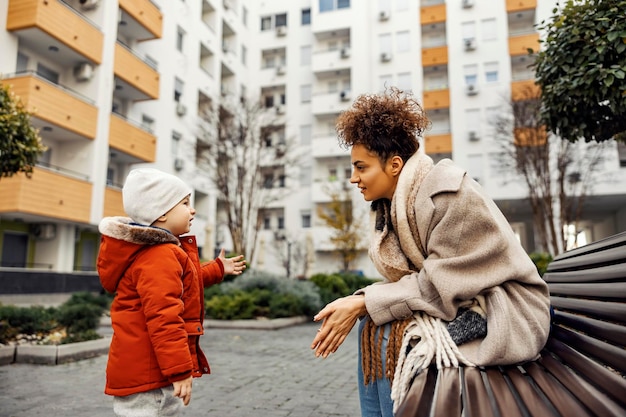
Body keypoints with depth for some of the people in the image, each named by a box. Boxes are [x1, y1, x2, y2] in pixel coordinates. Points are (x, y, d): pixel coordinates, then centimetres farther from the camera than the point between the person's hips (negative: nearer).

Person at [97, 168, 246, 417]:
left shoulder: (162, 251, 14)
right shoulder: (160, 256, -22)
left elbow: (178, 283, 32)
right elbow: (163, 317, -29)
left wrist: (217, 269, 39)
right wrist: (180, 370, -27)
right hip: (147, 375, -11)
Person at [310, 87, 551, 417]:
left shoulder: (451, 194, -21)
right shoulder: (391, 206, 3)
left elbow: (441, 284, -23)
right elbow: (407, 280, 2)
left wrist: (364, 303, -22)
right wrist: (355, 304, -14)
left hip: (505, 312, -7)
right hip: (461, 301, 7)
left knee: (386, 334, -22)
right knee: (371, 324, -7)